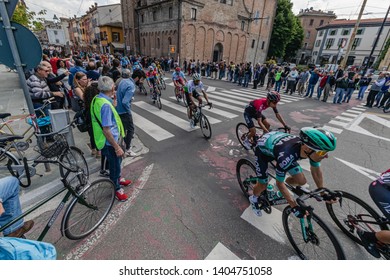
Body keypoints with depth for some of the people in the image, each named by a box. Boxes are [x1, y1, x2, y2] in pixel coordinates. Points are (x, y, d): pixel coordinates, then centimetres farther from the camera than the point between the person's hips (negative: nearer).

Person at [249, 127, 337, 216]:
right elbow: (279, 183, -25)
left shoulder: (310, 148, -26)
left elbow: (316, 170, -3)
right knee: (262, 186, -3)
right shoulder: (286, 156, -44)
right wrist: (294, 207, -23)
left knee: (301, 181, -1)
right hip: (263, 148, -5)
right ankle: (254, 198, 31)